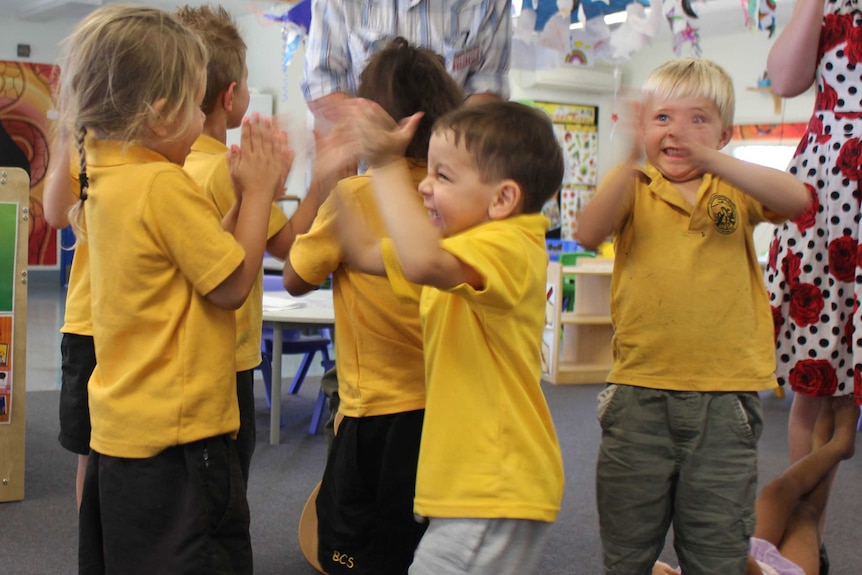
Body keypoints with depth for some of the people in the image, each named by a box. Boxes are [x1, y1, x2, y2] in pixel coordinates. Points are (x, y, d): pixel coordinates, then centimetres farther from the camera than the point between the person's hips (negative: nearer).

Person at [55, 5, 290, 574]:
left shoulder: (106, 176, 9)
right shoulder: (164, 185, -19)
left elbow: (208, 251, 11)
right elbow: (233, 285, -13)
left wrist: (248, 190, 7)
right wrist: (258, 192, -5)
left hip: (119, 427, 9)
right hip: (175, 437, -9)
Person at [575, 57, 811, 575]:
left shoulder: (734, 190, 5)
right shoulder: (633, 188, 2)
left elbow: (796, 199, -16)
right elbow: (589, 234, -18)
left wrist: (707, 158, -28)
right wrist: (631, 159, -31)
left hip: (725, 395, 0)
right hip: (639, 391, 0)